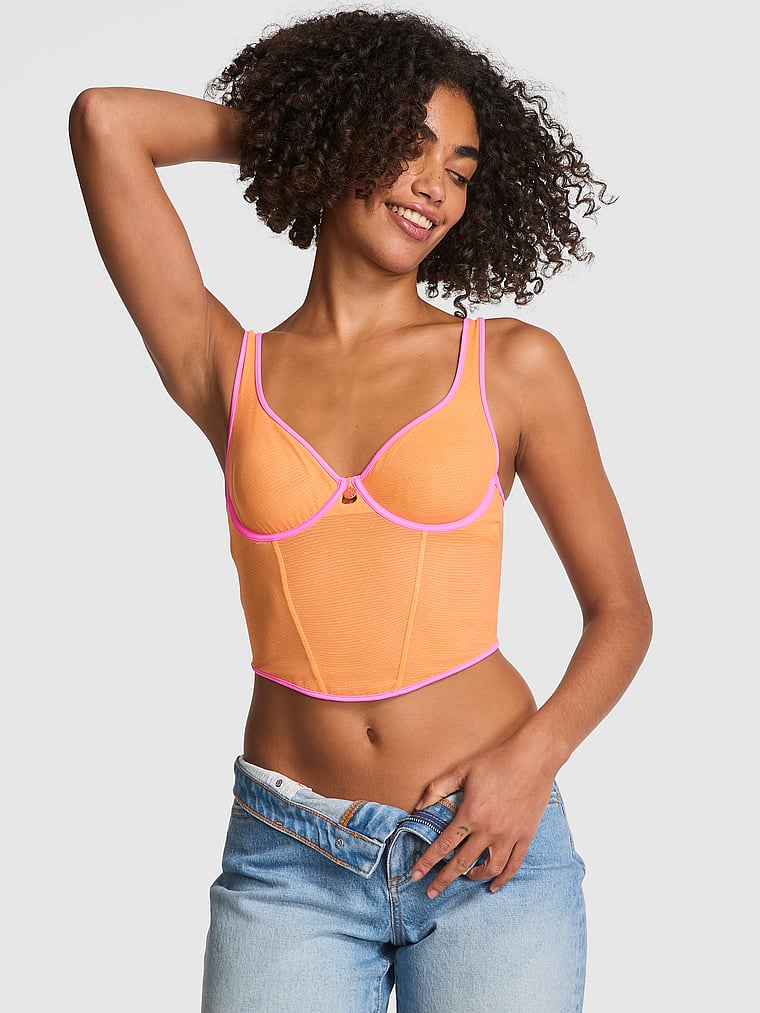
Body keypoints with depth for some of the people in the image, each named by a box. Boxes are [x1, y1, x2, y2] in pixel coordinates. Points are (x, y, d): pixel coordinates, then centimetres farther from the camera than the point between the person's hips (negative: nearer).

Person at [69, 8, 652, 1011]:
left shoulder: (515, 365, 1)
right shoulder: (230, 373, 3)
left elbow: (621, 608, 5)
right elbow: (103, 120, -2)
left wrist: (537, 753, -11)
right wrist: (281, 125, 11)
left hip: (483, 849, 0)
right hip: (287, 860, 1)